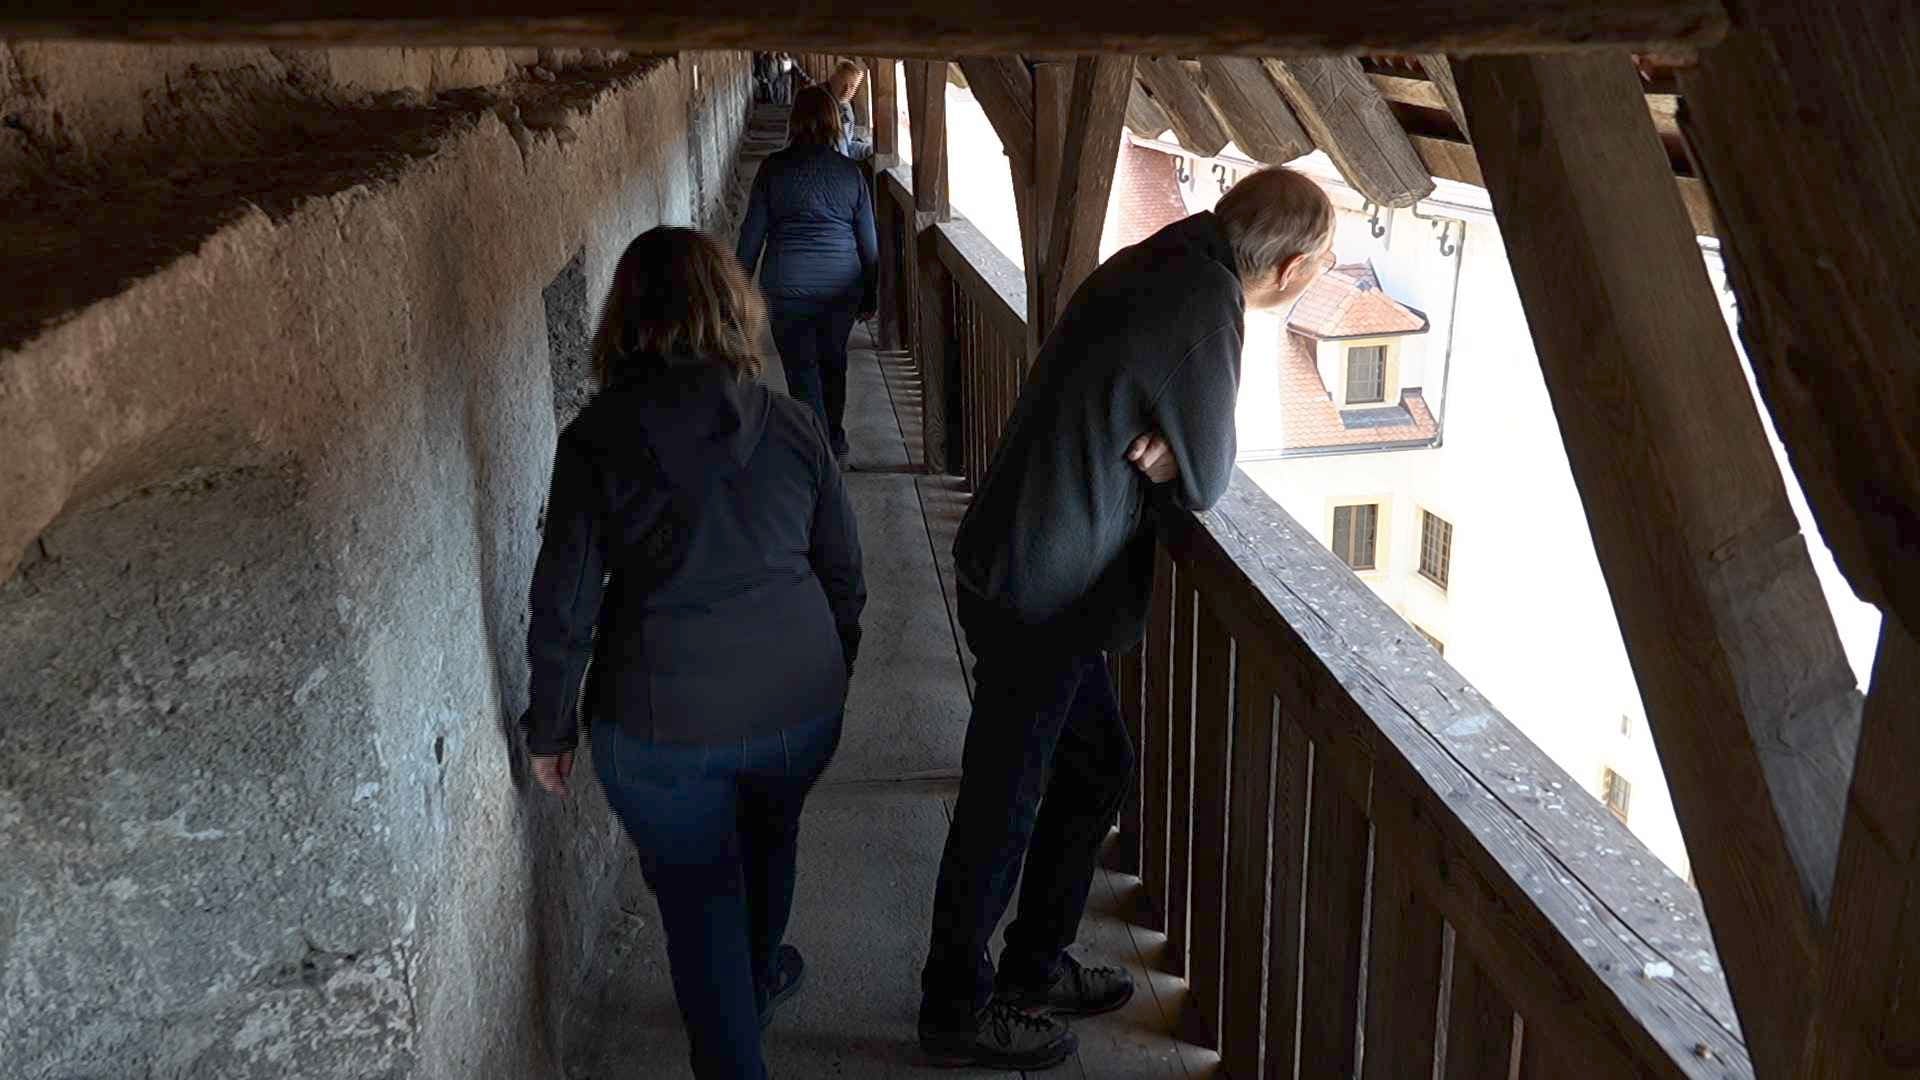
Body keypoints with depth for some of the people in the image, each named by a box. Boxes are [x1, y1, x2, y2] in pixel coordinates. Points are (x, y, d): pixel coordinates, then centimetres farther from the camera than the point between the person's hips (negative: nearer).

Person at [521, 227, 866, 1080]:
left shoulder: (595, 439, -12)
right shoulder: (793, 428, -6)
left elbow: (564, 603, -9)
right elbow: (844, 575, 3)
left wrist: (549, 727, 5)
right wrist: (833, 674, 20)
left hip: (660, 726, -3)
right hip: (795, 705, 4)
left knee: (696, 892, 16)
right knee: (768, 838, 30)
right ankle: (758, 981, 56)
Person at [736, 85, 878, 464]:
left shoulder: (774, 168, -3)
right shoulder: (851, 172, 1)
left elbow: (752, 232, -2)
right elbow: (868, 241, 5)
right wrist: (869, 295, 15)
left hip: (787, 285, -2)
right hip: (841, 283, 2)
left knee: (802, 369, 5)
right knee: (833, 362, 20)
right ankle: (834, 441, 32)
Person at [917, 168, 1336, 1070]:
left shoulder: (1164, 263, 6)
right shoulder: (1203, 314, -23)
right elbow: (1206, 482, -14)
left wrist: (1163, 450, -7)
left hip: (1013, 569, 9)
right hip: (1034, 598, -9)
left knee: (1096, 768, 21)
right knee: (1002, 809, 7)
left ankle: (1035, 968, 39)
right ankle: (957, 1010, 27)